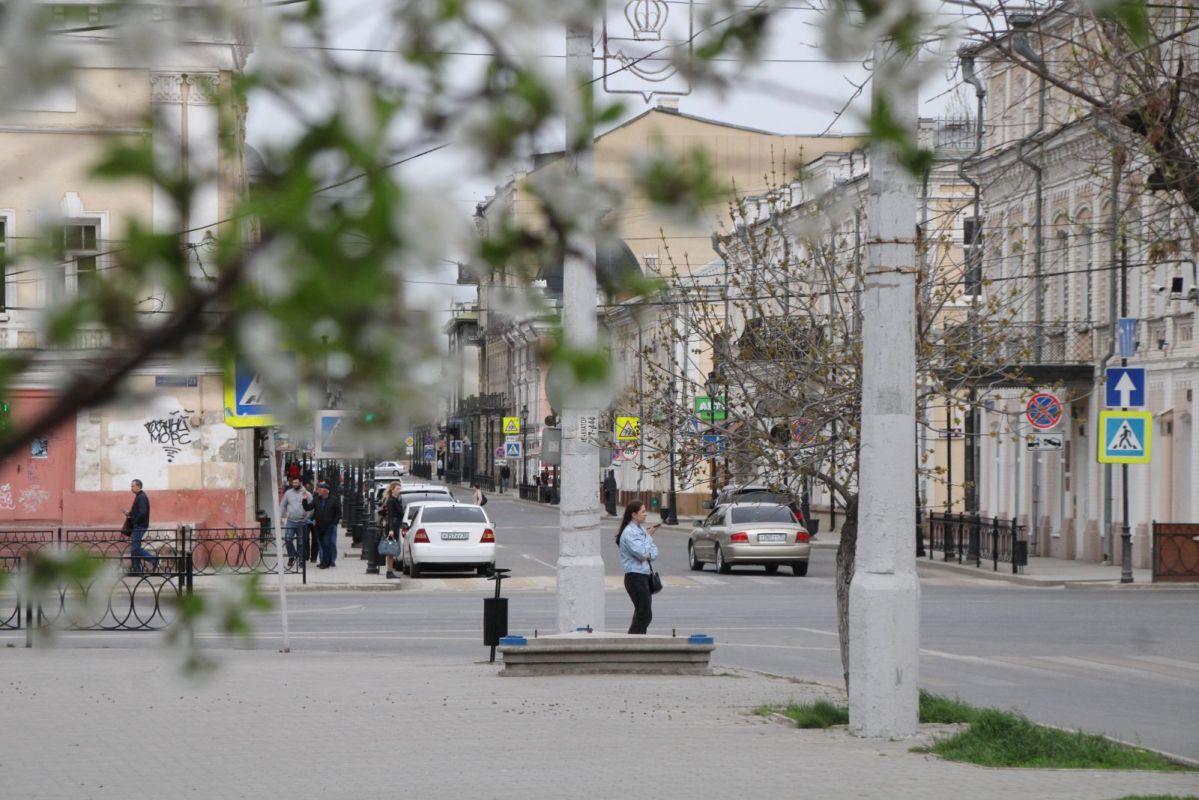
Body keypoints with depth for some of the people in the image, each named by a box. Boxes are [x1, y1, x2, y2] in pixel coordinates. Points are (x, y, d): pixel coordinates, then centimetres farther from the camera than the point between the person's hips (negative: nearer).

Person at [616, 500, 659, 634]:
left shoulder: (642, 529, 13)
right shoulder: (629, 532, -14)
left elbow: (654, 552, 13)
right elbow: (642, 553, -22)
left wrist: (651, 555, -8)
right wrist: (649, 536, -11)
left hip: (645, 575, 9)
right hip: (635, 577, -9)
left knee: (642, 615, 11)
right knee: (644, 615, -11)